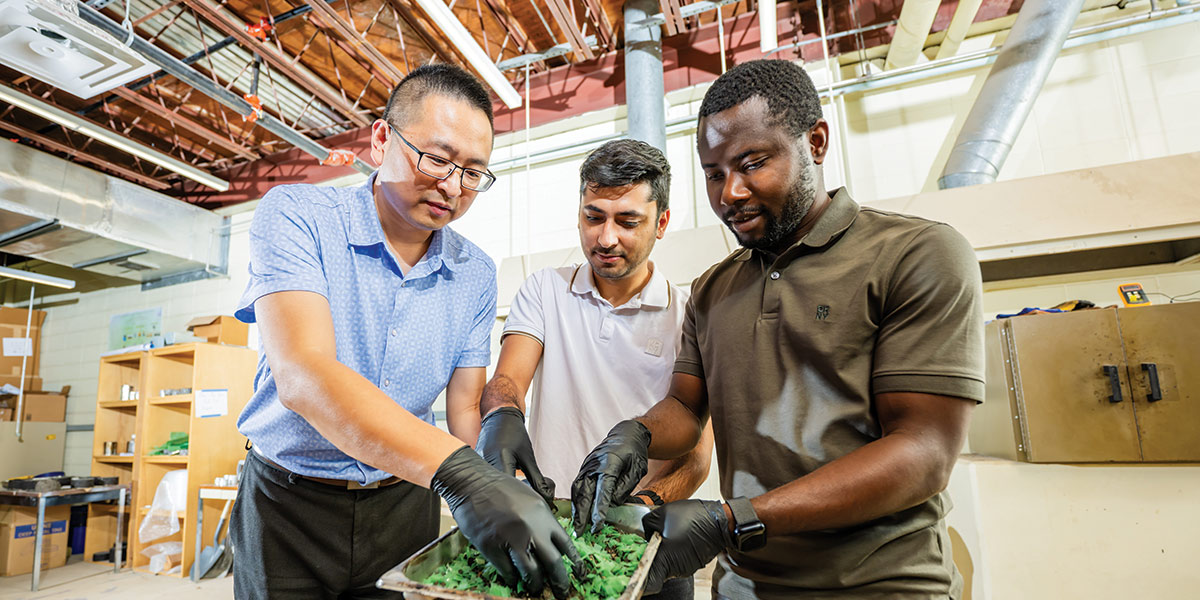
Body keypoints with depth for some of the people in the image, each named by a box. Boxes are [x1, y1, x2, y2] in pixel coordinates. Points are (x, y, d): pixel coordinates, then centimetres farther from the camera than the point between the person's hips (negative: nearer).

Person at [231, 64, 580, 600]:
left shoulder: (476, 276, -4)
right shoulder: (295, 215, -16)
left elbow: (466, 411, -5)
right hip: (289, 501, -2)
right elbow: (303, 376, -31)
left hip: (403, 503, 3)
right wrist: (459, 473, -43)